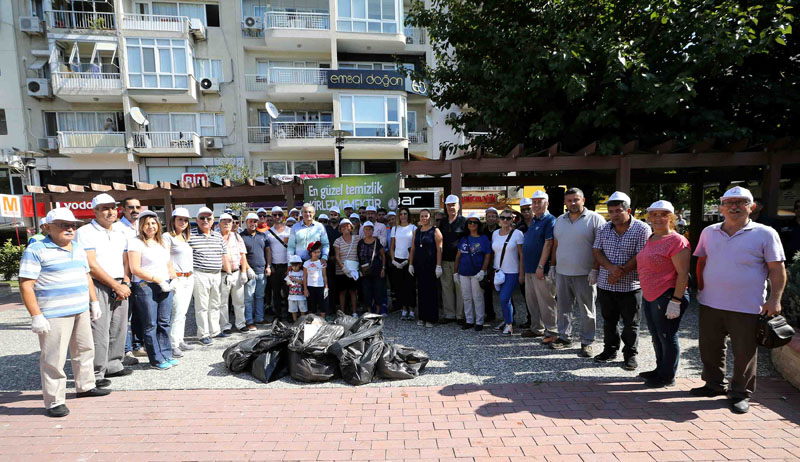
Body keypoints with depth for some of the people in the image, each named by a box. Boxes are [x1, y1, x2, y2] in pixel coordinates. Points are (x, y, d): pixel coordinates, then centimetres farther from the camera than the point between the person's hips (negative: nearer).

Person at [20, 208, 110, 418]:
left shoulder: (78, 249, 12)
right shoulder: (36, 250, -9)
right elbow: (26, 285, -13)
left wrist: (94, 302, 18)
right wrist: (36, 316, -17)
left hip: (81, 311, 7)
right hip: (54, 315, -7)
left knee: (84, 350, 17)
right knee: (54, 358, -1)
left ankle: (86, 385, 33)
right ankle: (54, 401, 12)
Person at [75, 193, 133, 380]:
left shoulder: (120, 235, 16)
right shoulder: (85, 232, -5)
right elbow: (92, 266, -12)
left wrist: (125, 284, 0)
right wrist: (116, 286, -11)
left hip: (120, 288, 6)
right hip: (98, 287, -6)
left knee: (119, 330, 11)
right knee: (99, 331, -6)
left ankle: (113, 365, 25)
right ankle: (96, 374, 5)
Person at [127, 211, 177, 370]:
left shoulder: (163, 242, 16)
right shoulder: (136, 242, -4)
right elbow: (135, 269, -12)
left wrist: (174, 279, 5)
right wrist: (158, 280, -15)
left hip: (165, 287, 6)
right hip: (146, 287, -6)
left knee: (164, 322, 10)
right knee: (150, 325, 0)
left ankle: (166, 355, 19)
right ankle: (156, 360, 9)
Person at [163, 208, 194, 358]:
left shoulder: (185, 237, 18)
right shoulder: (167, 237, -5)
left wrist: (191, 275, 15)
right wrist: (172, 279, -17)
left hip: (189, 278, 7)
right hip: (177, 279, -7)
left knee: (183, 312, 12)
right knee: (178, 312, -9)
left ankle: (180, 340, 19)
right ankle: (173, 344, -1)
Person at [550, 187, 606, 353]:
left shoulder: (595, 219, -6)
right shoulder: (559, 220, 12)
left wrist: (595, 270, -15)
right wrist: (553, 266, 12)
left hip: (585, 274, -5)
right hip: (562, 273, 5)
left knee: (587, 311, 6)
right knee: (563, 308, 13)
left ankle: (587, 342, 18)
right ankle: (564, 337, 26)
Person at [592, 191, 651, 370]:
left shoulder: (641, 229, -7)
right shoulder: (604, 229, 6)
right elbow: (597, 252, 1)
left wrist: (621, 272, -16)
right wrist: (611, 268, -16)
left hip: (630, 286, -4)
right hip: (605, 285, 4)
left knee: (631, 324, 8)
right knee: (609, 321, 16)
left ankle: (630, 355, 24)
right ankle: (610, 350, 31)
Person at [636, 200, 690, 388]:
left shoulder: (676, 241, -14)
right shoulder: (650, 239, 12)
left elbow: (683, 273, -18)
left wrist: (676, 301, -21)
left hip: (666, 297, -8)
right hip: (649, 296, 9)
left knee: (667, 337, 5)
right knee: (656, 336, 19)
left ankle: (668, 377, 20)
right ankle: (660, 370, 35)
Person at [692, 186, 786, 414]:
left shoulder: (765, 234, -4)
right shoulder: (709, 232, 6)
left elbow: (777, 270, -4)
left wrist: (774, 299, -11)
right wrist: (700, 289, 10)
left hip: (747, 308, -4)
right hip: (710, 304, 4)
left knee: (744, 352, 7)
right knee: (710, 348, 14)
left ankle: (740, 393, 25)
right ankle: (714, 384, 33)